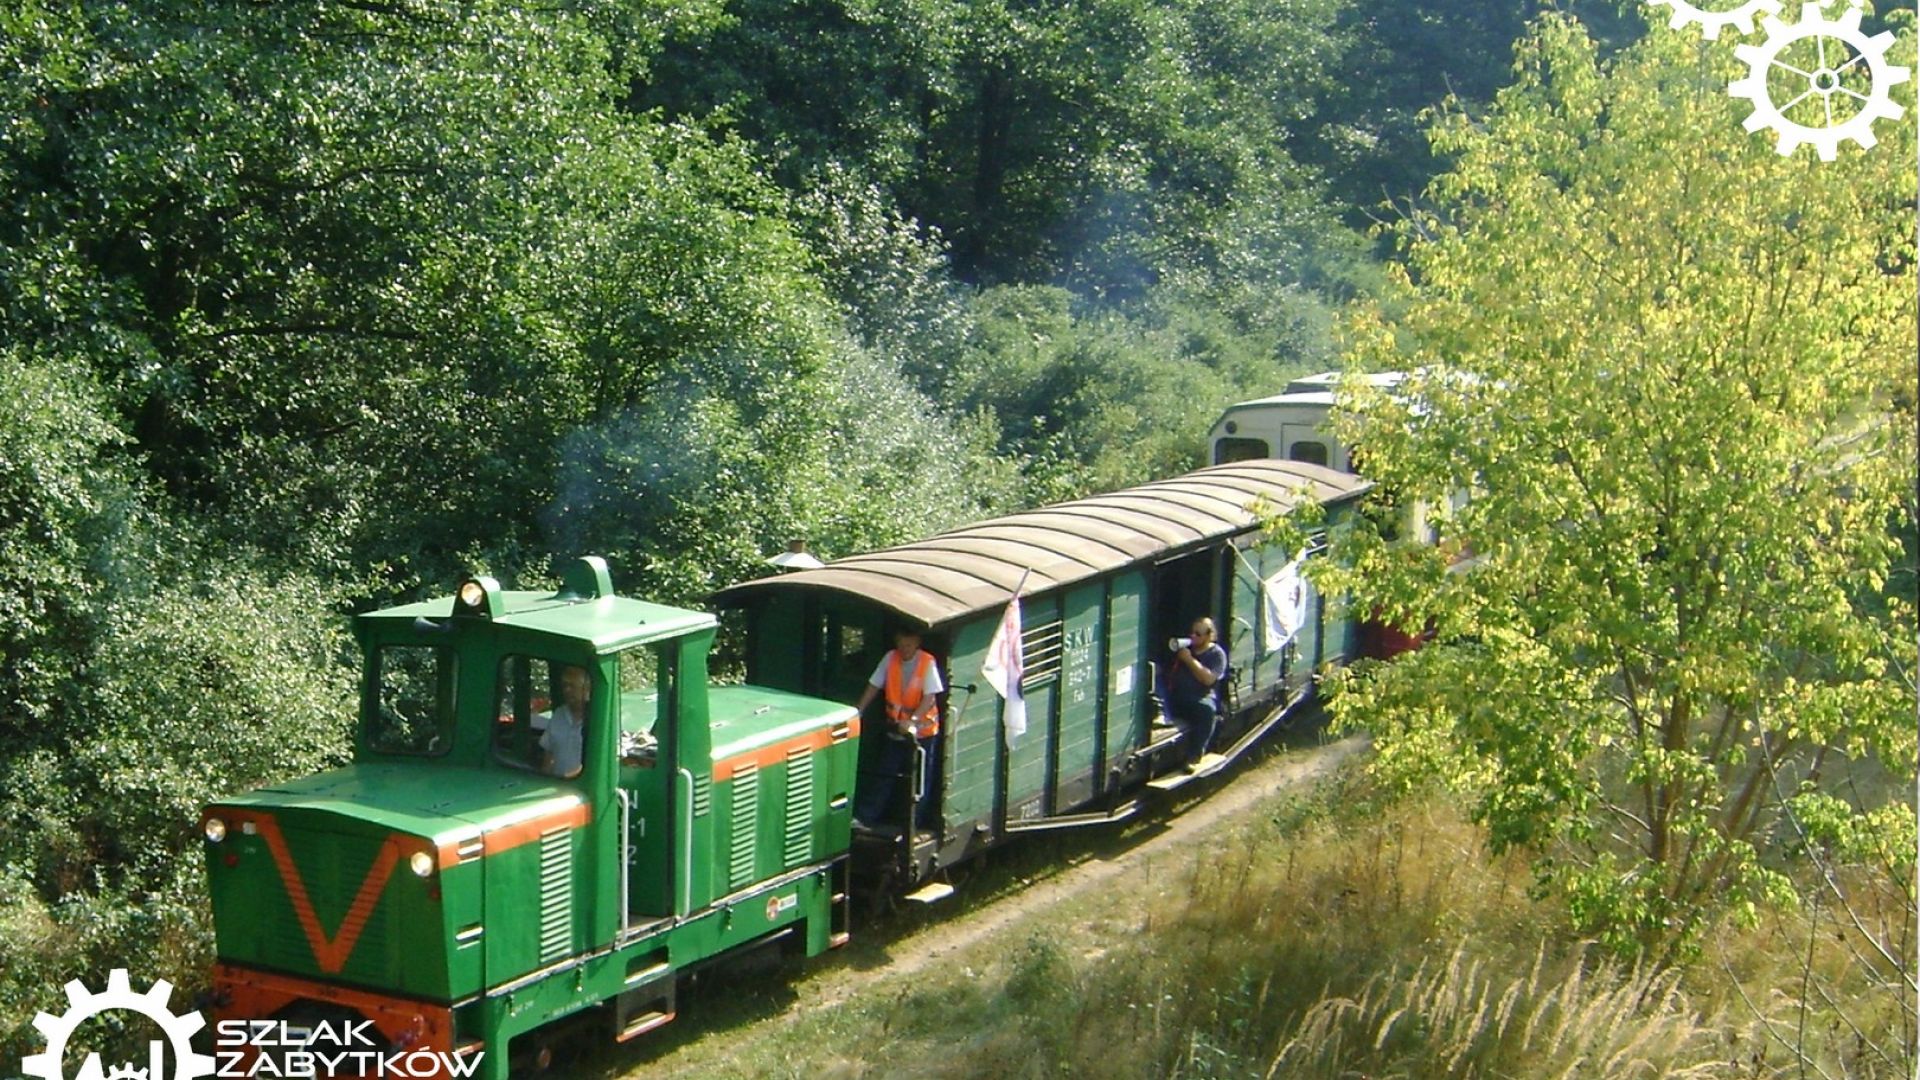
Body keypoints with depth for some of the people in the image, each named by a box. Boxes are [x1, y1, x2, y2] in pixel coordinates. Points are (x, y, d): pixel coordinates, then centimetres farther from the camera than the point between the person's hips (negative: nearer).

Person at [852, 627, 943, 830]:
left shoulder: (927, 663, -16)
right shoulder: (890, 658, -4)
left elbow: (930, 698, -19)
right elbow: (874, 686, 1)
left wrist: (912, 720, -31)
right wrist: (858, 712, -7)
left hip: (921, 730, -3)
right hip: (895, 728, 3)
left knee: (919, 780, 5)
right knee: (884, 775, 5)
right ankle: (863, 818, 6)